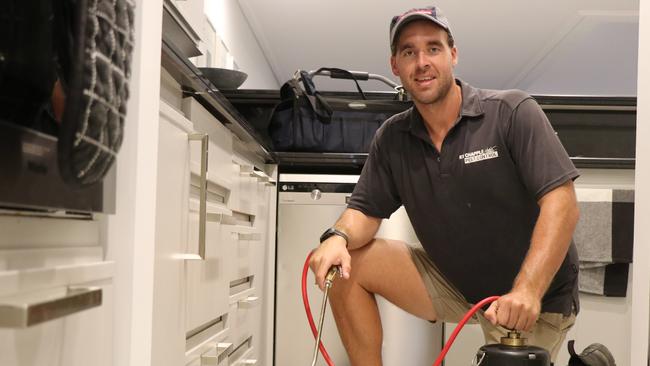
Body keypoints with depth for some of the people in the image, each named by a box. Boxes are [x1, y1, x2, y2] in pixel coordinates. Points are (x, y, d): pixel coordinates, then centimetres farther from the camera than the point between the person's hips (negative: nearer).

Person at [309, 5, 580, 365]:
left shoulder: (513, 113, -16)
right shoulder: (391, 138, 0)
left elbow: (561, 203, -22)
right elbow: (365, 211, 3)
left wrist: (527, 291, -34)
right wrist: (338, 237, -23)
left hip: (534, 300, -4)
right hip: (453, 281, 4)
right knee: (345, 265, -9)